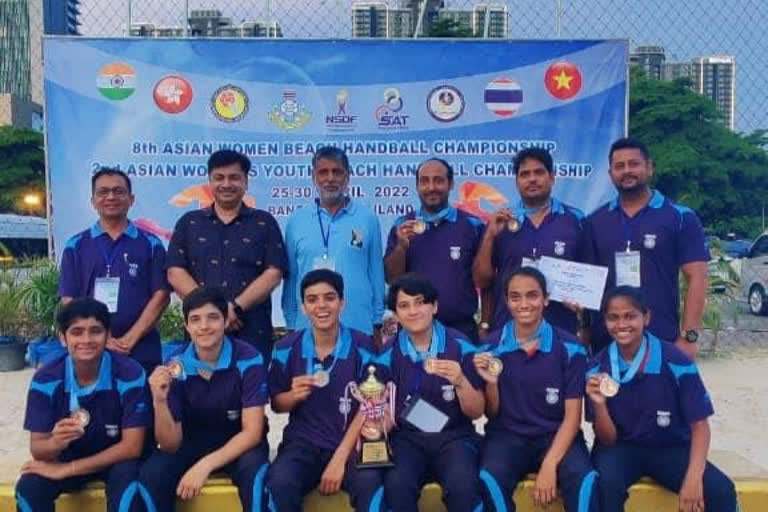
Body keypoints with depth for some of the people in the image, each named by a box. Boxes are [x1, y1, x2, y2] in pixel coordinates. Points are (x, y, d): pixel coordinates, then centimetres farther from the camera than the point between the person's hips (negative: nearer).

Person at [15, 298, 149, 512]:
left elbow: (132, 447, -21)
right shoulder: (45, 379, -15)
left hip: (117, 459, -2)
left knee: (126, 478, -35)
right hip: (67, 458, 3)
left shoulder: (130, 374, -22)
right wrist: (55, 442, -38)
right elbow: (37, 449, -13)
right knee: (29, 487, -25)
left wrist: (67, 469, -22)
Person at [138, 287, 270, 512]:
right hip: (191, 443, 2)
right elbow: (171, 445, -14)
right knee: (151, 475, -26)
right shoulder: (174, 368, -14)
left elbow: (252, 432, -20)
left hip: (239, 444, -2)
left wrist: (205, 465, -32)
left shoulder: (249, 360, -20)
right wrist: (160, 401, -32)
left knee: (253, 470, -34)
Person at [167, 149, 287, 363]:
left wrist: (235, 307, -14)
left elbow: (273, 273, -2)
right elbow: (175, 273, 3)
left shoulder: (264, 223, 8)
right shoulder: (189, 223, 12)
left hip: (252, 334, -1)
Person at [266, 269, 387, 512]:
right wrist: (294, 395, -14)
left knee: (370, 484, -32)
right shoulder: (287, 348, 1)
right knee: (280, 483, -29)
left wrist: (339, 459, -12)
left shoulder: (364, 347, -4)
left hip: (351, 443, -1)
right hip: (303, 442, 2)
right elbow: (276, 404, 11)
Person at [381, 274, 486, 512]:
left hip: (454, 436, 0)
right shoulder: (388, 354, 1)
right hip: (407, 438, 1)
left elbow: (476, 412, 1)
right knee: (395, 485, -31)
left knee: (462, 485, -31)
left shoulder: (460, 346, -1)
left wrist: (460, 381, -17)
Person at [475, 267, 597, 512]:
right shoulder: (491, 347, -1)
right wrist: (491, 382, -16)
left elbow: (572, 415, -3)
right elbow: (491, 414, 6)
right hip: (507, 435, 0)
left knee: (584, 480, -31)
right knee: (489, 480, -31)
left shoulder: (570, 348, -4)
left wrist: (549, 465, -16)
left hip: (556, 436, 0)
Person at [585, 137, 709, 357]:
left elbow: (696, 278, -4)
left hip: (662, 340, -3)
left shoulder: (680, 218, -1)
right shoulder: (595, 221, 8)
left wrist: (688, 336, -11)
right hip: (604, 341, 3)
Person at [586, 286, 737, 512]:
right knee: (606, 484, -33)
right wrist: (599, 404, -26)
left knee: (722, 491, -26)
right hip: (621, 449, 0)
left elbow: (699, 426, -7)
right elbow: (607, 440, -5)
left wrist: (693, 479, -21)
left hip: (671, 449, 0)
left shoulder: (676, 362, -13)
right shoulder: (597, 369, -8)